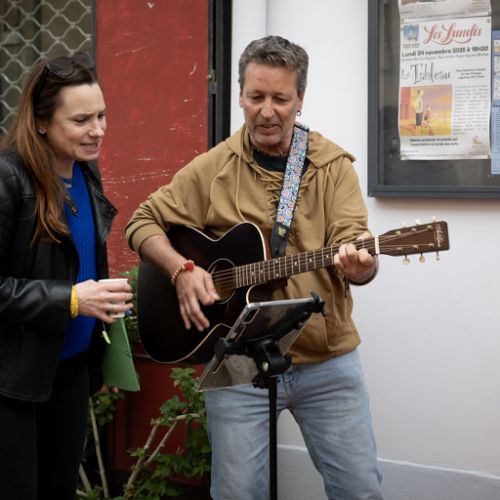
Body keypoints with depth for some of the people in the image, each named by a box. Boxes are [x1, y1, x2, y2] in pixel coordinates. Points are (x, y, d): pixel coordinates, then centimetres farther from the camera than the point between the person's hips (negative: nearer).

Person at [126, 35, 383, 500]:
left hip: (327, 361, 1)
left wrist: (357, 264, -32)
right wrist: (182, 269, -12)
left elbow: (356, 251, -7)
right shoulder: (213, 168, 0)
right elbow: (143, 222, 6)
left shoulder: (333, 165, 1)